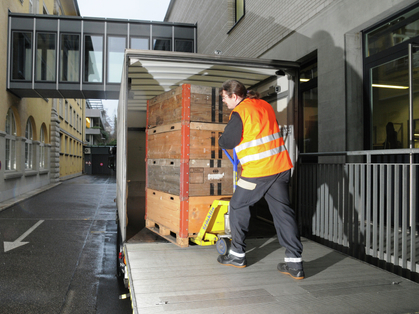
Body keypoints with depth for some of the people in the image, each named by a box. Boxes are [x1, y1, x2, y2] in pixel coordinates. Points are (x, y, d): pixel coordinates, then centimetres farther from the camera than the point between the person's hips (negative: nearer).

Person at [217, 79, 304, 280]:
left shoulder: (239, 113, -10)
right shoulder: (265, 105, 15)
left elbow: (227, 142, -9)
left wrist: (221, 140, 13)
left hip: (257, 171, -7)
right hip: (281, 166, 7)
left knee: (238, 207, 12)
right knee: (282, 211, 7)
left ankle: (237, 255, 22)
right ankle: (294, 263, 6)